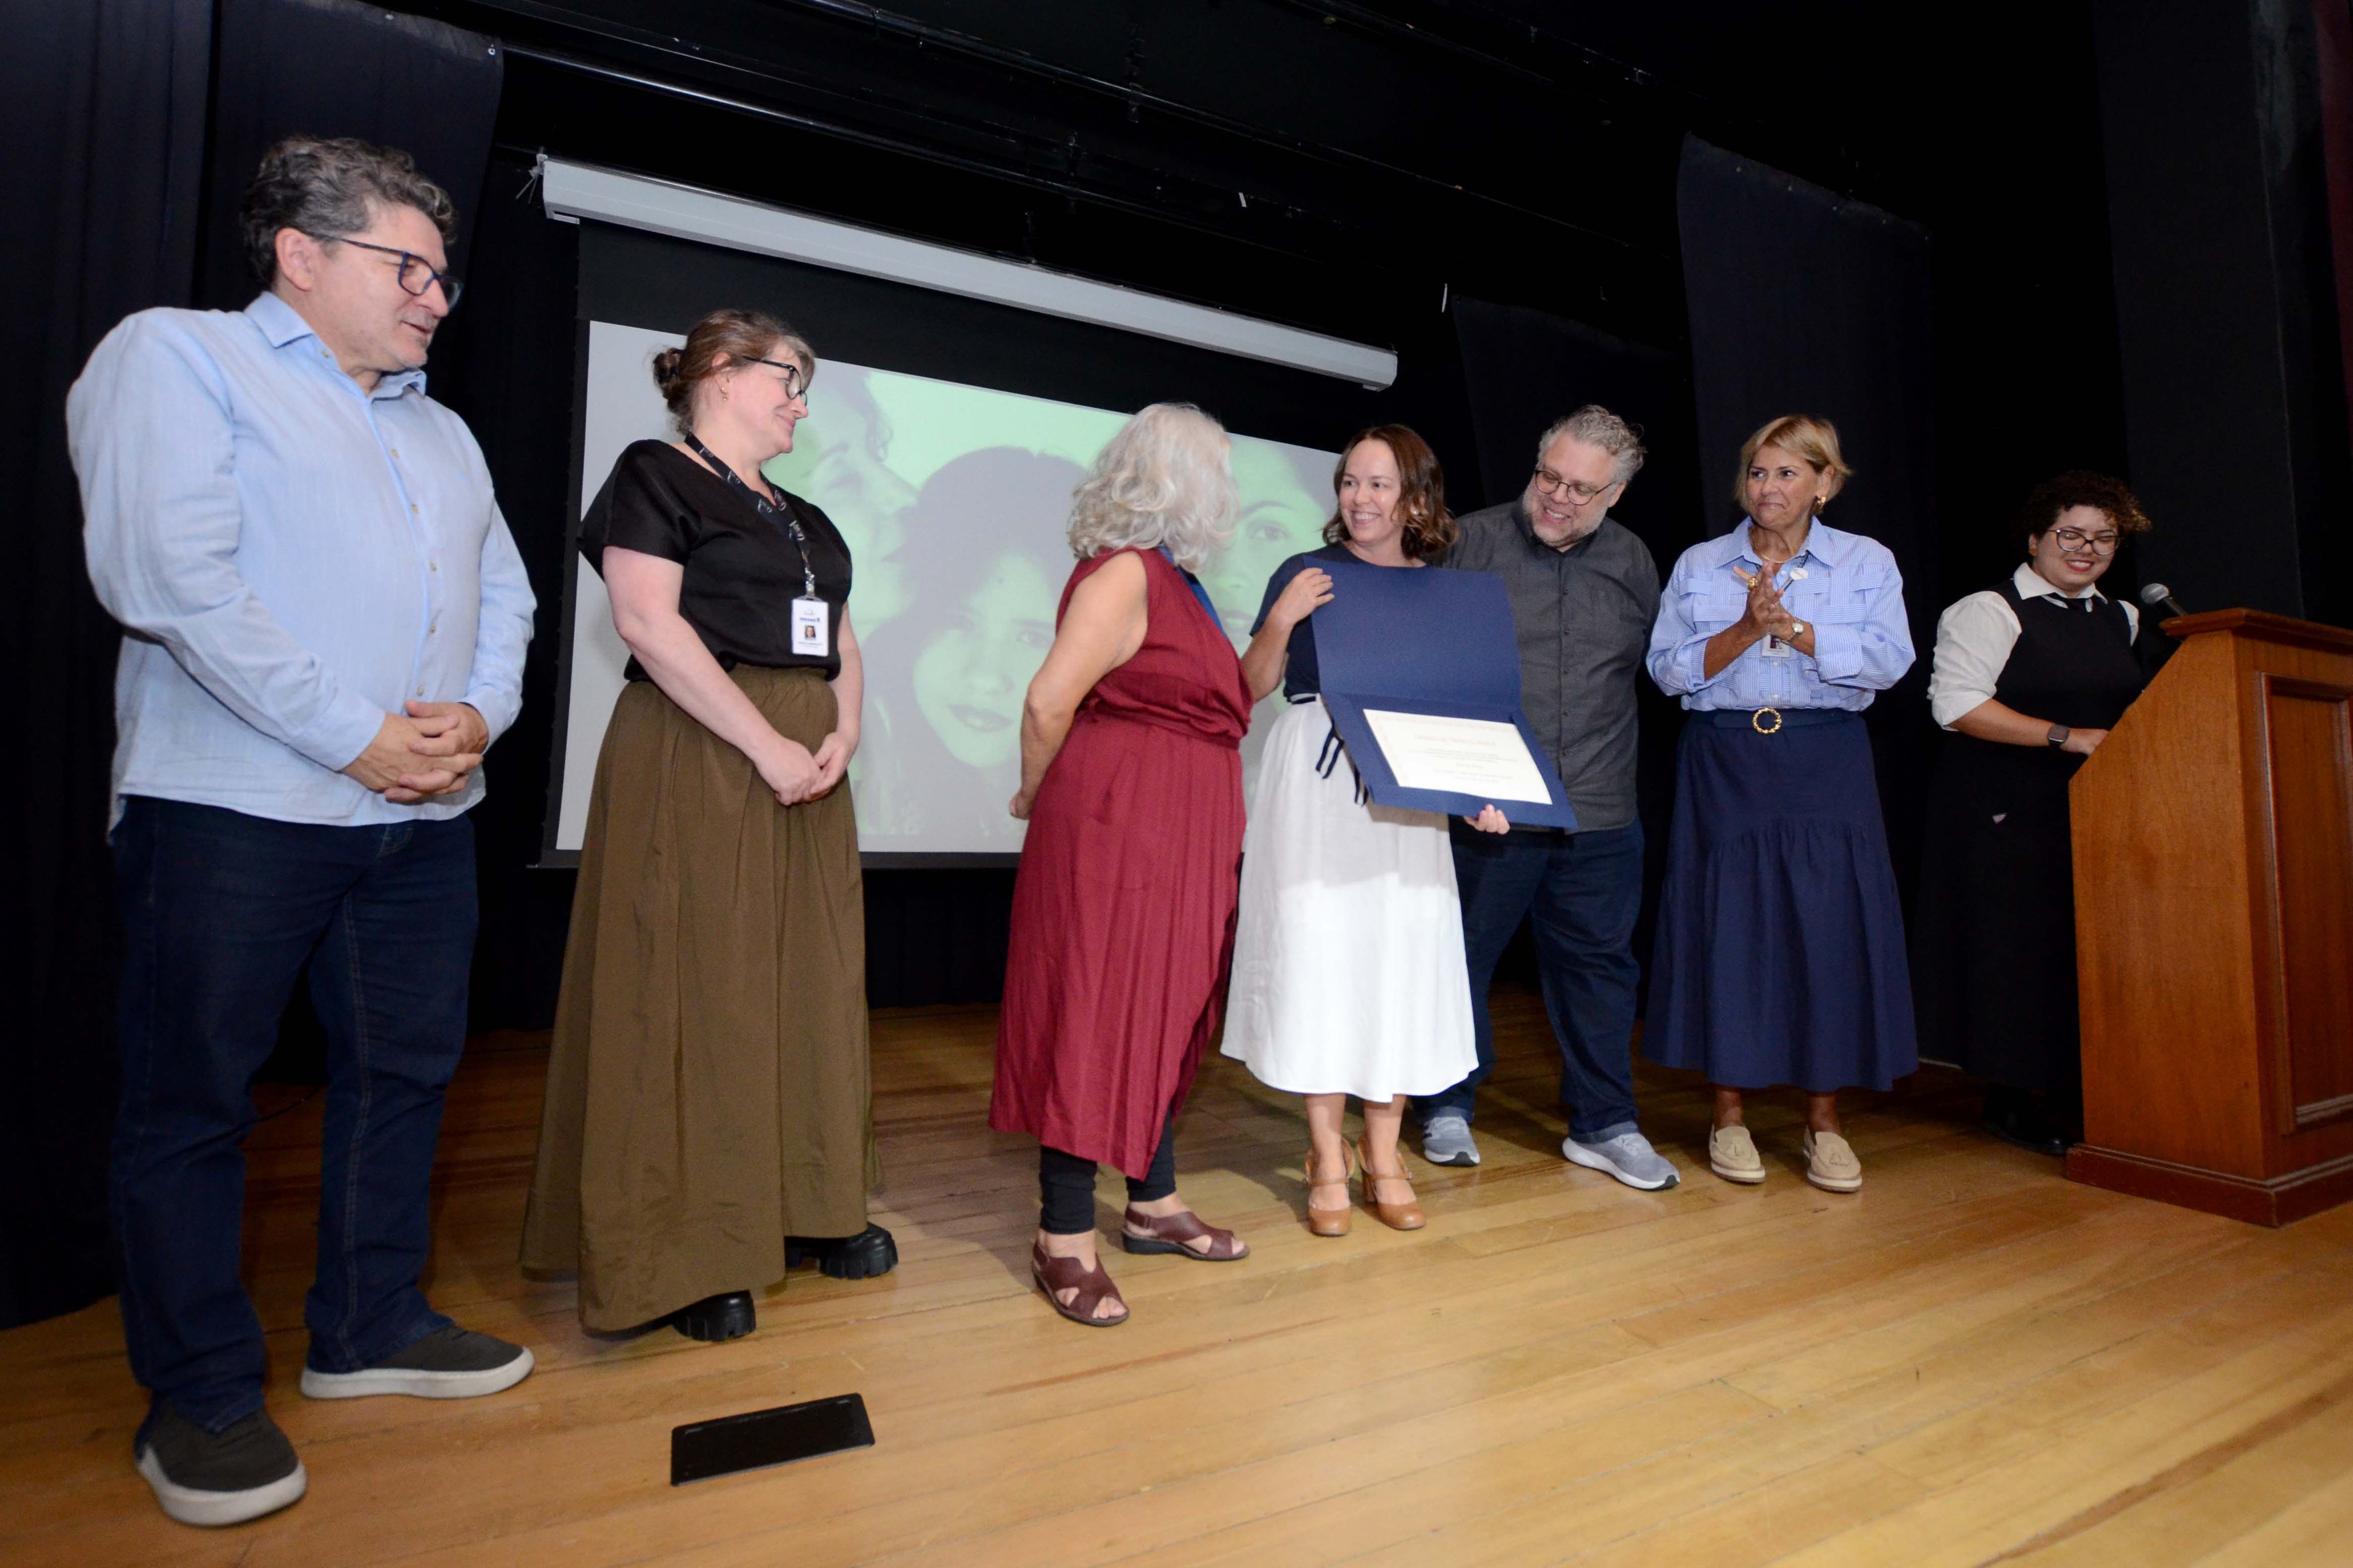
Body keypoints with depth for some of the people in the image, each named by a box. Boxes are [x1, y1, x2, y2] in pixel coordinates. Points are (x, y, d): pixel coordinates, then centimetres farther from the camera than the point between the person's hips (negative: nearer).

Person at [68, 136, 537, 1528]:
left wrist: (480, 712, -4)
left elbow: (504, 593, 16)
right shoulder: (178, 356, 0)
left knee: (405, 1072, 12)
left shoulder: (443, 432, 20)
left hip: (425, 814, 7)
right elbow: (168, 575, -14)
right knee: (195, 1101, 5)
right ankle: (203, 1399, 21)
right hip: (238, 807, -6)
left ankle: (370, 1330, 29)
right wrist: (354, 737, -16)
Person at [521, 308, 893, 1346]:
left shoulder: (803, 519, 22)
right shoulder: (655, 476, 0)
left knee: (809, 986, 8)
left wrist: (841, 736, -2)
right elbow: (648, 621, -13)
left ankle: (805, 1205, 21)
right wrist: (768, 745, -18)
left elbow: (840, 647, 19)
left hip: (806, 773, 8)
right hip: (698, 763, -7)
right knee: (699, 990, -4)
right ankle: (684, 1253, 8)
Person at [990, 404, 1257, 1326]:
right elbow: (1050, 701, -19)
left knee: (1159, 1012, 15)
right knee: (1093, 1016, -3)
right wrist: (1040, 796, -6)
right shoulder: (1123, 572, -14)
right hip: (1115, 822, -10)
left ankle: (1153, 1205, 30)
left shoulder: (1170, 577, 16)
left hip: (1176, 831, 10)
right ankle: (1064, 1240, 10)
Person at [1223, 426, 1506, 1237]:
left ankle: (1383, 1156, 20)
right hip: (1314, 792, -2)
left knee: (1401, 956, 4)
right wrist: (1280, 623, -16)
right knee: (1318, 955, 0)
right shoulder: (1304, 576, 2)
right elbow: (1252, 688, 0)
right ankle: (1328, 1157, 16)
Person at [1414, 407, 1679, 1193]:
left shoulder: (1633, 560, 11)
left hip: (1598, 810, 4)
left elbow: (1653, 666, 20)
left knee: (1598, 961, 11)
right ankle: (1450, 1109, 26)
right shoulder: (1473, 542, -1)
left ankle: (1603, 1124, 26)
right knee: (1460, 958, 7)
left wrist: (1610, 755, 11)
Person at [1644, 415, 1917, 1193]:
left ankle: (1824, 1120, 13)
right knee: (1726, 924, -1)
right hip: (1725, 762, 0)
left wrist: (1794, 628, -15)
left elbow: (1888, 660, -5)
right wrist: (1744, 632, -14)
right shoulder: (1698, 566, 10)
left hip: (1827, 764, 0)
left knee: (1829, 925, -1)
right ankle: (1729, 1113, 12)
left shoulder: (1868, 562, 10)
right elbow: (1668, 668, -1)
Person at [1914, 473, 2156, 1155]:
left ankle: (2073, 1093, 17)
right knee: (2016, 952, -3)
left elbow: (2138, 713, 27)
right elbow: (1957, 705, -16)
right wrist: (2068, 738, -18)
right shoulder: (1988, 612, -5)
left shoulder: (2123, 620, 18)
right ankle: (2013, 1101, 8)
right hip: (2008, 816, -6)